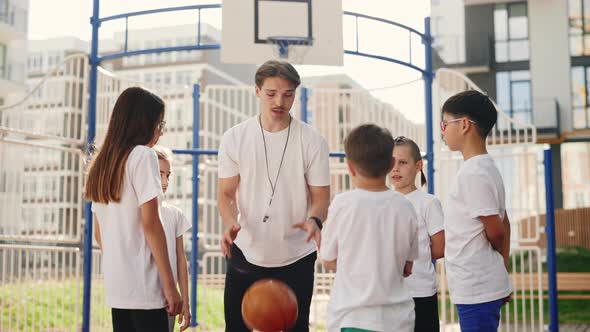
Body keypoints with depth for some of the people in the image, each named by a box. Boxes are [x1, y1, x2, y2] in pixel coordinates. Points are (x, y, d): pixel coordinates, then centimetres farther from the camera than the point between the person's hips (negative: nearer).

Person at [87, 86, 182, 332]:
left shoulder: (102, 164, 14)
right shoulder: (143, 155, -9)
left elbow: (98, 233, 16)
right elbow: (150, 224, -14)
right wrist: (170, 284, -13)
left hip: (115, 285, 8)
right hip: (143, 284, -8)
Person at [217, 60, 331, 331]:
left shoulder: (312, 141, -4)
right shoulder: (234, 138, -2)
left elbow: (321, 196, -2)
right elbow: (226, 193, 1)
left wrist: (314, 220, -25)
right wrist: (230, 223, -20)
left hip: (296, 257, -1)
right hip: (246, 254, 1)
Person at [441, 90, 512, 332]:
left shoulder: (473, 173, -18)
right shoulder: (487, 167, 11)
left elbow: (495, 231, -16)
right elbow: (503, 225, 15)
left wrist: (500, 267, 3)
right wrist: (503, 270, 17)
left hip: (476, 289, -10)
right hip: (485, 285, 10)